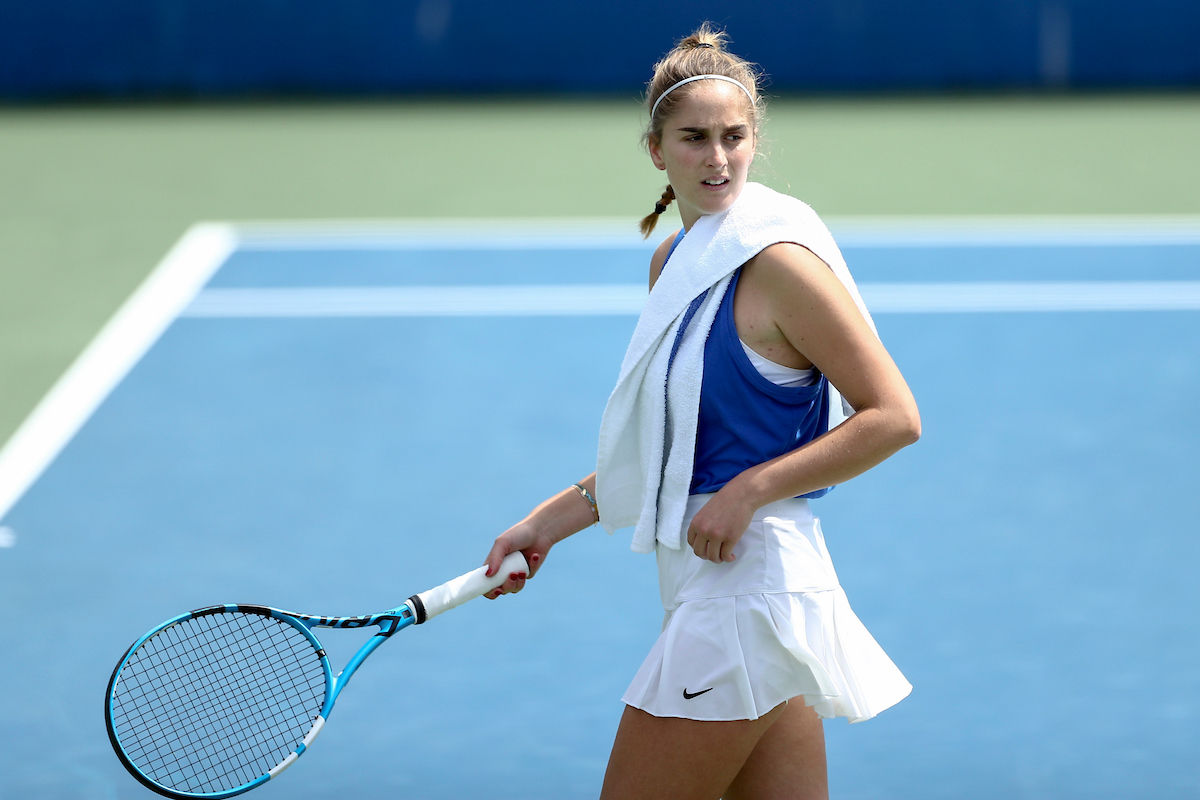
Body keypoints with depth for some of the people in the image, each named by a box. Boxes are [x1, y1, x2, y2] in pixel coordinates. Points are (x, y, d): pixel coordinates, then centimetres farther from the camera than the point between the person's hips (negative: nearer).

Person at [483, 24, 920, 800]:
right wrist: (548, 522, 14)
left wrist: (749, 491, -18)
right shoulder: (675, 259, 12)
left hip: (745, 583, -9)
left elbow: (895, 416, -14)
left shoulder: (778, 260, -14)